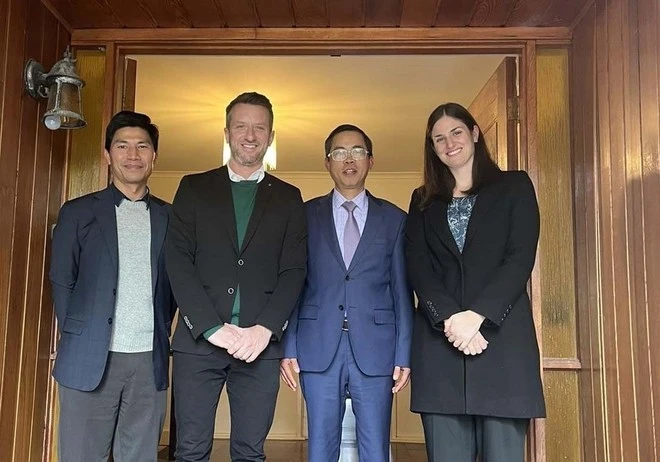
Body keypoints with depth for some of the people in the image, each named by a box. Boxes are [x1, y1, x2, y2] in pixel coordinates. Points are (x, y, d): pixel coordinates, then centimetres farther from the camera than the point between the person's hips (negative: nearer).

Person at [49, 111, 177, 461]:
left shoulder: (169, 218, 10)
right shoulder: (78, 212, 5)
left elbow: (171, 286, 12)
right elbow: (61, 281, 5)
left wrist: (160, 335, 5)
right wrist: (77, 340, 1)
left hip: (150, 362, 2)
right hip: (90, 359, -1)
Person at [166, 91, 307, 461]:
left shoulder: (288, 198, 12)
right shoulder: (194, 188, 10)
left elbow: (294, 270, 3)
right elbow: (178, 260, 0)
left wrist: (265, 328, -11)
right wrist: (212, 327, -10)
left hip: (261, 342, 0)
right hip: (199, 338, 0)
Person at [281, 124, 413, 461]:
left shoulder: (394, 219, 8)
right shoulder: (306, 215, 8)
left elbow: (402, 292, 5)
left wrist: (404, 354, -1)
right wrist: (288, 348, -1)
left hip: (375, 348, 0)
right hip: (318, 348, 0)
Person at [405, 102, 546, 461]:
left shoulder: (514, 186, 11)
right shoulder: (423, 201, 17)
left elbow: (521, 258, -2)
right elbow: (417, 267, 4)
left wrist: (476, 316, -14)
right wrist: (450, 318, -12)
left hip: (502, 337, -2)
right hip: (439, 340, 2)